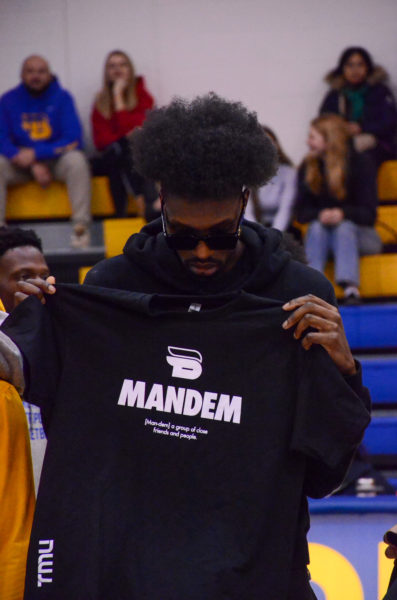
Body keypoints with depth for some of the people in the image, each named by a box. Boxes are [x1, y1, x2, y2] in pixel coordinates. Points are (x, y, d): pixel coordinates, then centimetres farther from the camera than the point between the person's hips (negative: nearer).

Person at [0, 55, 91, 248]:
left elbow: (73, 141, -12)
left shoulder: (62, 97, -5)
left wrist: (36, 154, -21)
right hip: (21, 164, 1)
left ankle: (81, 226, -32)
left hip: (56, 160, -1)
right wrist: (33, 166, -21)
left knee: (76, 160, -32)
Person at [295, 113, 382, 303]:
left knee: (344, 227, -34)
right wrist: (320, 215, -23)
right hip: (321, 235, 2)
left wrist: (343, 214, -30)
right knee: (316, 227, -31)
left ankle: (351, 289, -53)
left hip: (357, 232, -2)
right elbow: (301, 212, 0)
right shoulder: (307, 168, 3)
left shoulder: (361, 164, -6)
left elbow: (368, 213, -10)